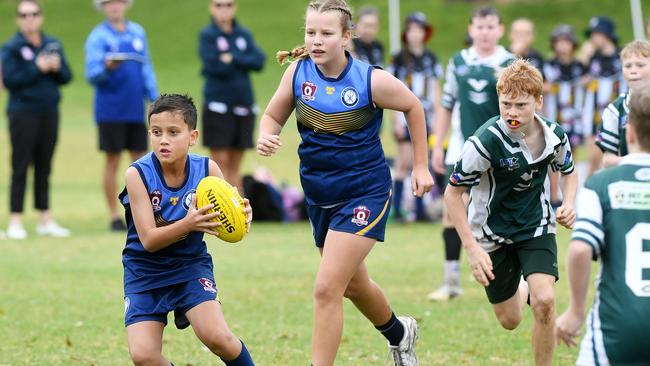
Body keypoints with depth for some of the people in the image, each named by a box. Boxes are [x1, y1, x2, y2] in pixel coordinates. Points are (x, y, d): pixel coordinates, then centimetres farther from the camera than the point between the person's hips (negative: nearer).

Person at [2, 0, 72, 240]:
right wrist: (38, 68, -16)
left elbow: (67, 76, 10)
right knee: (20, 167, -4)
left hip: (49, 112, 5)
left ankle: (45, 220, 14)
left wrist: (57, 68, -11)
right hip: (23, 113, -5)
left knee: (44, 167, 9)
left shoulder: (53, 45, 10)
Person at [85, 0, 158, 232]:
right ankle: (115, 218, 4)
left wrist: (155, 99, 9)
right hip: (110, 111, -4)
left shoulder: (138, 32, 12)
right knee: (112, 161, 0)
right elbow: (92, 75, -10)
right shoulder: (98, 37, -3)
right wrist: (107, 68, -30)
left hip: (136, 109, 4)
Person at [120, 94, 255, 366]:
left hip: (191, 264, 0)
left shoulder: (206, 170, -13)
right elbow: (148, 239, -21)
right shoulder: (138, 174, -18)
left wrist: (242, 217, -29)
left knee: (217, 337, -21)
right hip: (145, 271, 0)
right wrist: (187, 224, -39)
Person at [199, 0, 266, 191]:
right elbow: (216, 66, -15)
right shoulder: (207, 35, -2)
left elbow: (259, 61, -4)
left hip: (244, 106, 4)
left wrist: (233, 58, -14)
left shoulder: (244, 35, 10)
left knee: (235, 166, 7)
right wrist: (244, 62, -6)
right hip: (218, 106, -4)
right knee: (220, 161, -6)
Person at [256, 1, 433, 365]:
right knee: (354, 285, 24)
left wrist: (421, 166, 4)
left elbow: (413, 107, 0)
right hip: (319, 195, 6)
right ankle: (399, 332, 54)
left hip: (365, 194, -6)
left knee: (327, 288, -18)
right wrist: (266, 138, -19)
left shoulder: (372, 81, -19)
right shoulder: (298, 72, -9)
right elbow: (274, 115, 5)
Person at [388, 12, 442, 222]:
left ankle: (420, 209, 10)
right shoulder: (399, 58, -2)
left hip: (425, 115, 4)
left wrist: (436, 116, 6)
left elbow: (435, 90, 12)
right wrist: (397, 120, -7)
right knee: (404, 161, -8)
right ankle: (396, 209, -5)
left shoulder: (430, 59, 9)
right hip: (405, 115, -4)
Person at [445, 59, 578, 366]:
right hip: (492, 234, -2)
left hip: (536, 227, 2)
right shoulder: (485, 142, -26)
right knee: (510, 320, 9)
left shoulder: (554, 136, -13)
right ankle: (522, 290, 47)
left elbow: (568, 171, 12)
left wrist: (568, 204, -9)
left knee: (544, 300, -22)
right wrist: (472, 249, -21)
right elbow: (452, 193, -16)